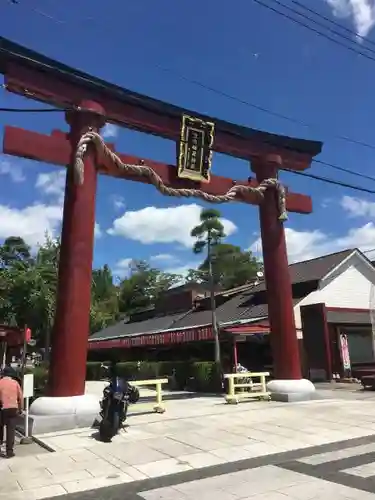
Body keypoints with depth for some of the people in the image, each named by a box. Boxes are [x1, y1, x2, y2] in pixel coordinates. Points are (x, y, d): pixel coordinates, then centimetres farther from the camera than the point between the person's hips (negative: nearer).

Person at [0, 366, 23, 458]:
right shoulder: (15, 383, 1)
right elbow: (21, 397, 3)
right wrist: (21, 408, 14)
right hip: (13, 409, 0)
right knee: (11, 430, 3)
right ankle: (9, 451, 3)